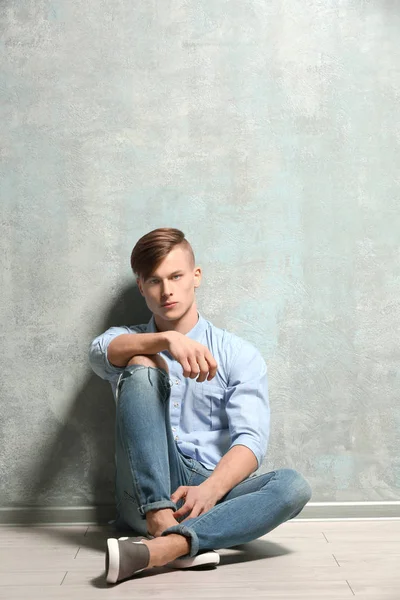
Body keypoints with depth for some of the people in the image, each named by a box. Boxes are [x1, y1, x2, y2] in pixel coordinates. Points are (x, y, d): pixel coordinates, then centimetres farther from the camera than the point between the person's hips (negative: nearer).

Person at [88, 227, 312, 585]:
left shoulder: (240, 355, 8)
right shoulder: (131, 342, 15)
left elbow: (251, 439, -7)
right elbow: (101, 351, -12)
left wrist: (210, 489, -26)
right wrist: (167, 338, -31)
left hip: (212, 488, 0)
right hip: (148, 494, 0)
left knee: (293, 485, -28)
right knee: (142, 366, -19)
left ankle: (158, 549, -42)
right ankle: (162, 523, -33)